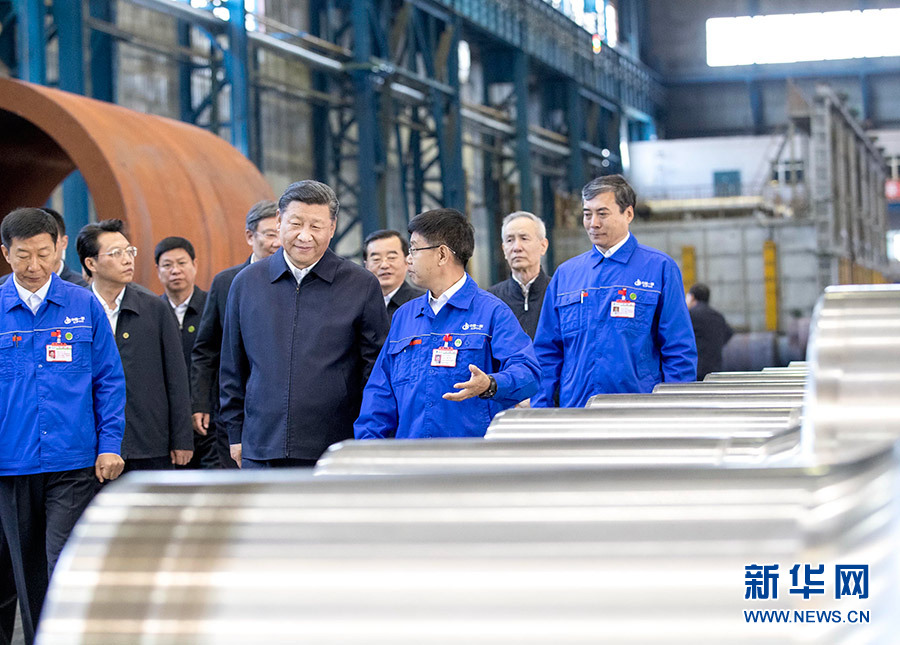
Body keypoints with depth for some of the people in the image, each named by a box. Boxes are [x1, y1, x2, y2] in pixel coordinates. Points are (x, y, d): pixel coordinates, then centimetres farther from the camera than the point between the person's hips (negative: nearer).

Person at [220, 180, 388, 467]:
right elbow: (232, 367, 16)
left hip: (334, 455, -2)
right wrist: (236, 434, 13)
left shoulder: (362, 286, 2)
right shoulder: (246, 282, 9)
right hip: (261, 452, 2)